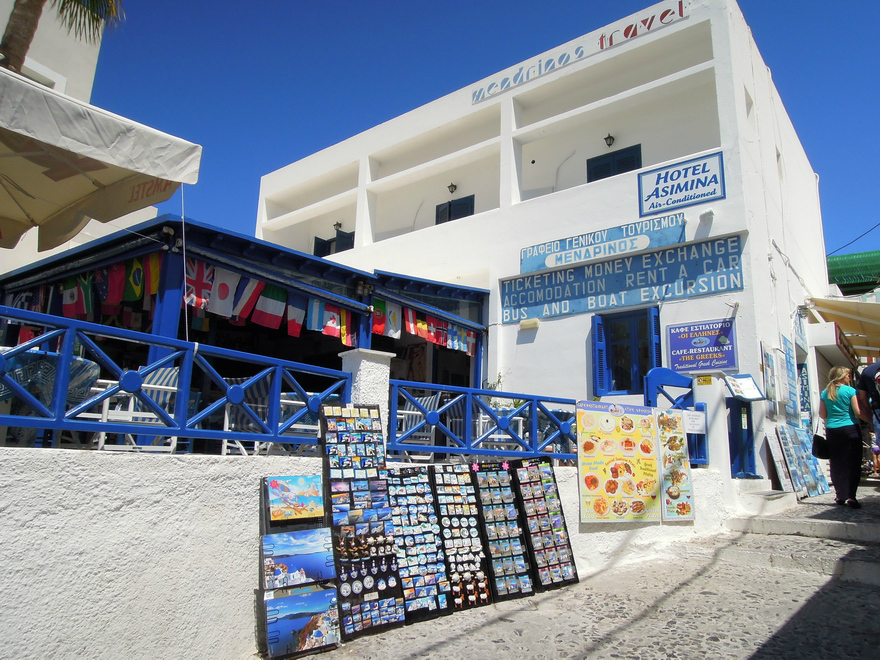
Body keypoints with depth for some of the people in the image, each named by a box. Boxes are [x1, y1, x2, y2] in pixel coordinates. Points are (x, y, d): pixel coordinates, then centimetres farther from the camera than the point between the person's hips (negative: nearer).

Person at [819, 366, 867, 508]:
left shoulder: (825, 393, 5)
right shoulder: (850, 391, -6)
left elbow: (822, 414, 6)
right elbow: (858, 412, -10)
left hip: (832, 431, 3)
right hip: (850, 429, -3)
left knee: (836, 464, 9)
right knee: (853, 463, -1)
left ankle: (840, 495, 15)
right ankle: (851, 496, -9)